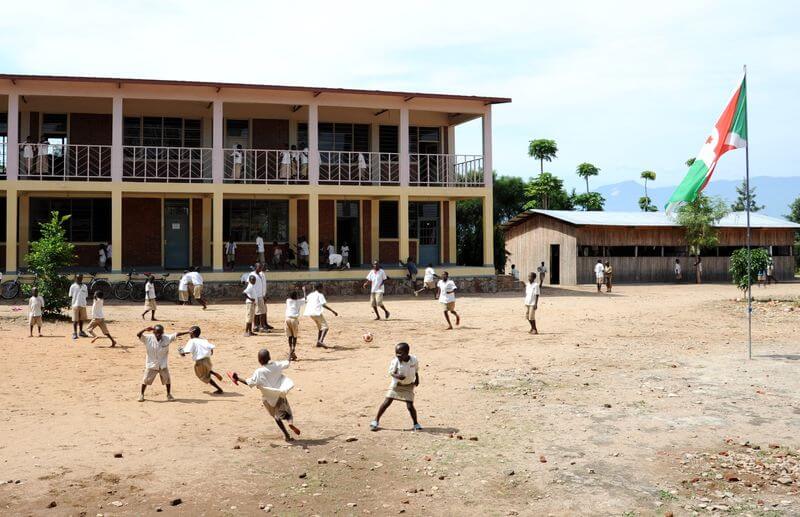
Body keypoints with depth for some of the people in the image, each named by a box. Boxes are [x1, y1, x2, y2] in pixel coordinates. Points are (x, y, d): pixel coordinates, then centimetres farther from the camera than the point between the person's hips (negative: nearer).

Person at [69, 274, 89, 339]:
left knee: (82, 319, 11)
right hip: (75, 305, -4)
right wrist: (70, 304, -5)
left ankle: (81, 332, 23)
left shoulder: (85, 286, 11)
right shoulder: (73, 286, 1)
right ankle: (74, 333, 1)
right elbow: (70, 296, 1)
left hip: (83, 305, 4)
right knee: (75, 320, -3)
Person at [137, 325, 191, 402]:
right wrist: (145, 329, -39)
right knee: (145, 380, 5)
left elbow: (176, 334, -15)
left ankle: (169, 394, 26)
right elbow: (138, 335, -21)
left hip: (163, 365, 1)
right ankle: (141, 394, 26)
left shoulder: (167, 338, -12)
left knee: (167, 379, 6)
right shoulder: (148, 338, -13)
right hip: (151, 364, -1)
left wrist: (188, 332, -19)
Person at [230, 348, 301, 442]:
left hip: (268, 398, -1)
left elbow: (250, 383, -16)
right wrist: (290, 360, 31)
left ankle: (286, 435, 15)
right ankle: (290, 422, -19)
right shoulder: (276, 365, -7)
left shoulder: (259, 372, -19)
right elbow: (286, 364, 9)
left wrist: (238, 378, -5)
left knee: (276, 416, 19)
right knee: (287, 412, 15)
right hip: (279, 394, 2)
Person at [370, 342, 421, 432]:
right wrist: (397, 376, -37)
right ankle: (376, 421, 11)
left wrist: (417, 379, 14)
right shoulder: (395, 361, -22)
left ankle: (416, 424, 14)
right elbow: (391, 372, -16)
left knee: (410, 405, -7)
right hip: (396, 384, 0)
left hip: (408, 385, 0)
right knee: (387, 402, -2)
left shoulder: (414, 360, -16)